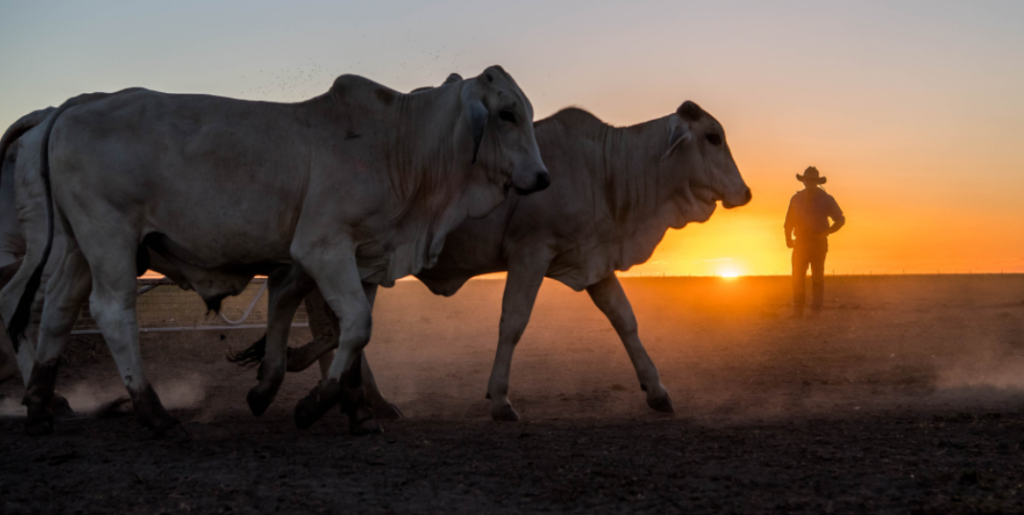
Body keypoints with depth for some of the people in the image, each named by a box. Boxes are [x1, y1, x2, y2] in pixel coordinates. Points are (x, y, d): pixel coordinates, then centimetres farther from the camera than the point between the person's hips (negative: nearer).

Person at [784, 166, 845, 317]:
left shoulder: (826, 199, 3)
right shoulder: (796, 199, 10)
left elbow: (840, 220, 6)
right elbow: (789, 221, 15)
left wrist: (825, 233, -6)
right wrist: (788, 239, 1)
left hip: (818, 243, -2)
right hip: (801, 243, 2)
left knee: (817, 277, -3)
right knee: (797, 277, -5)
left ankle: (816, 309, -1)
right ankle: (798, 311, -3)